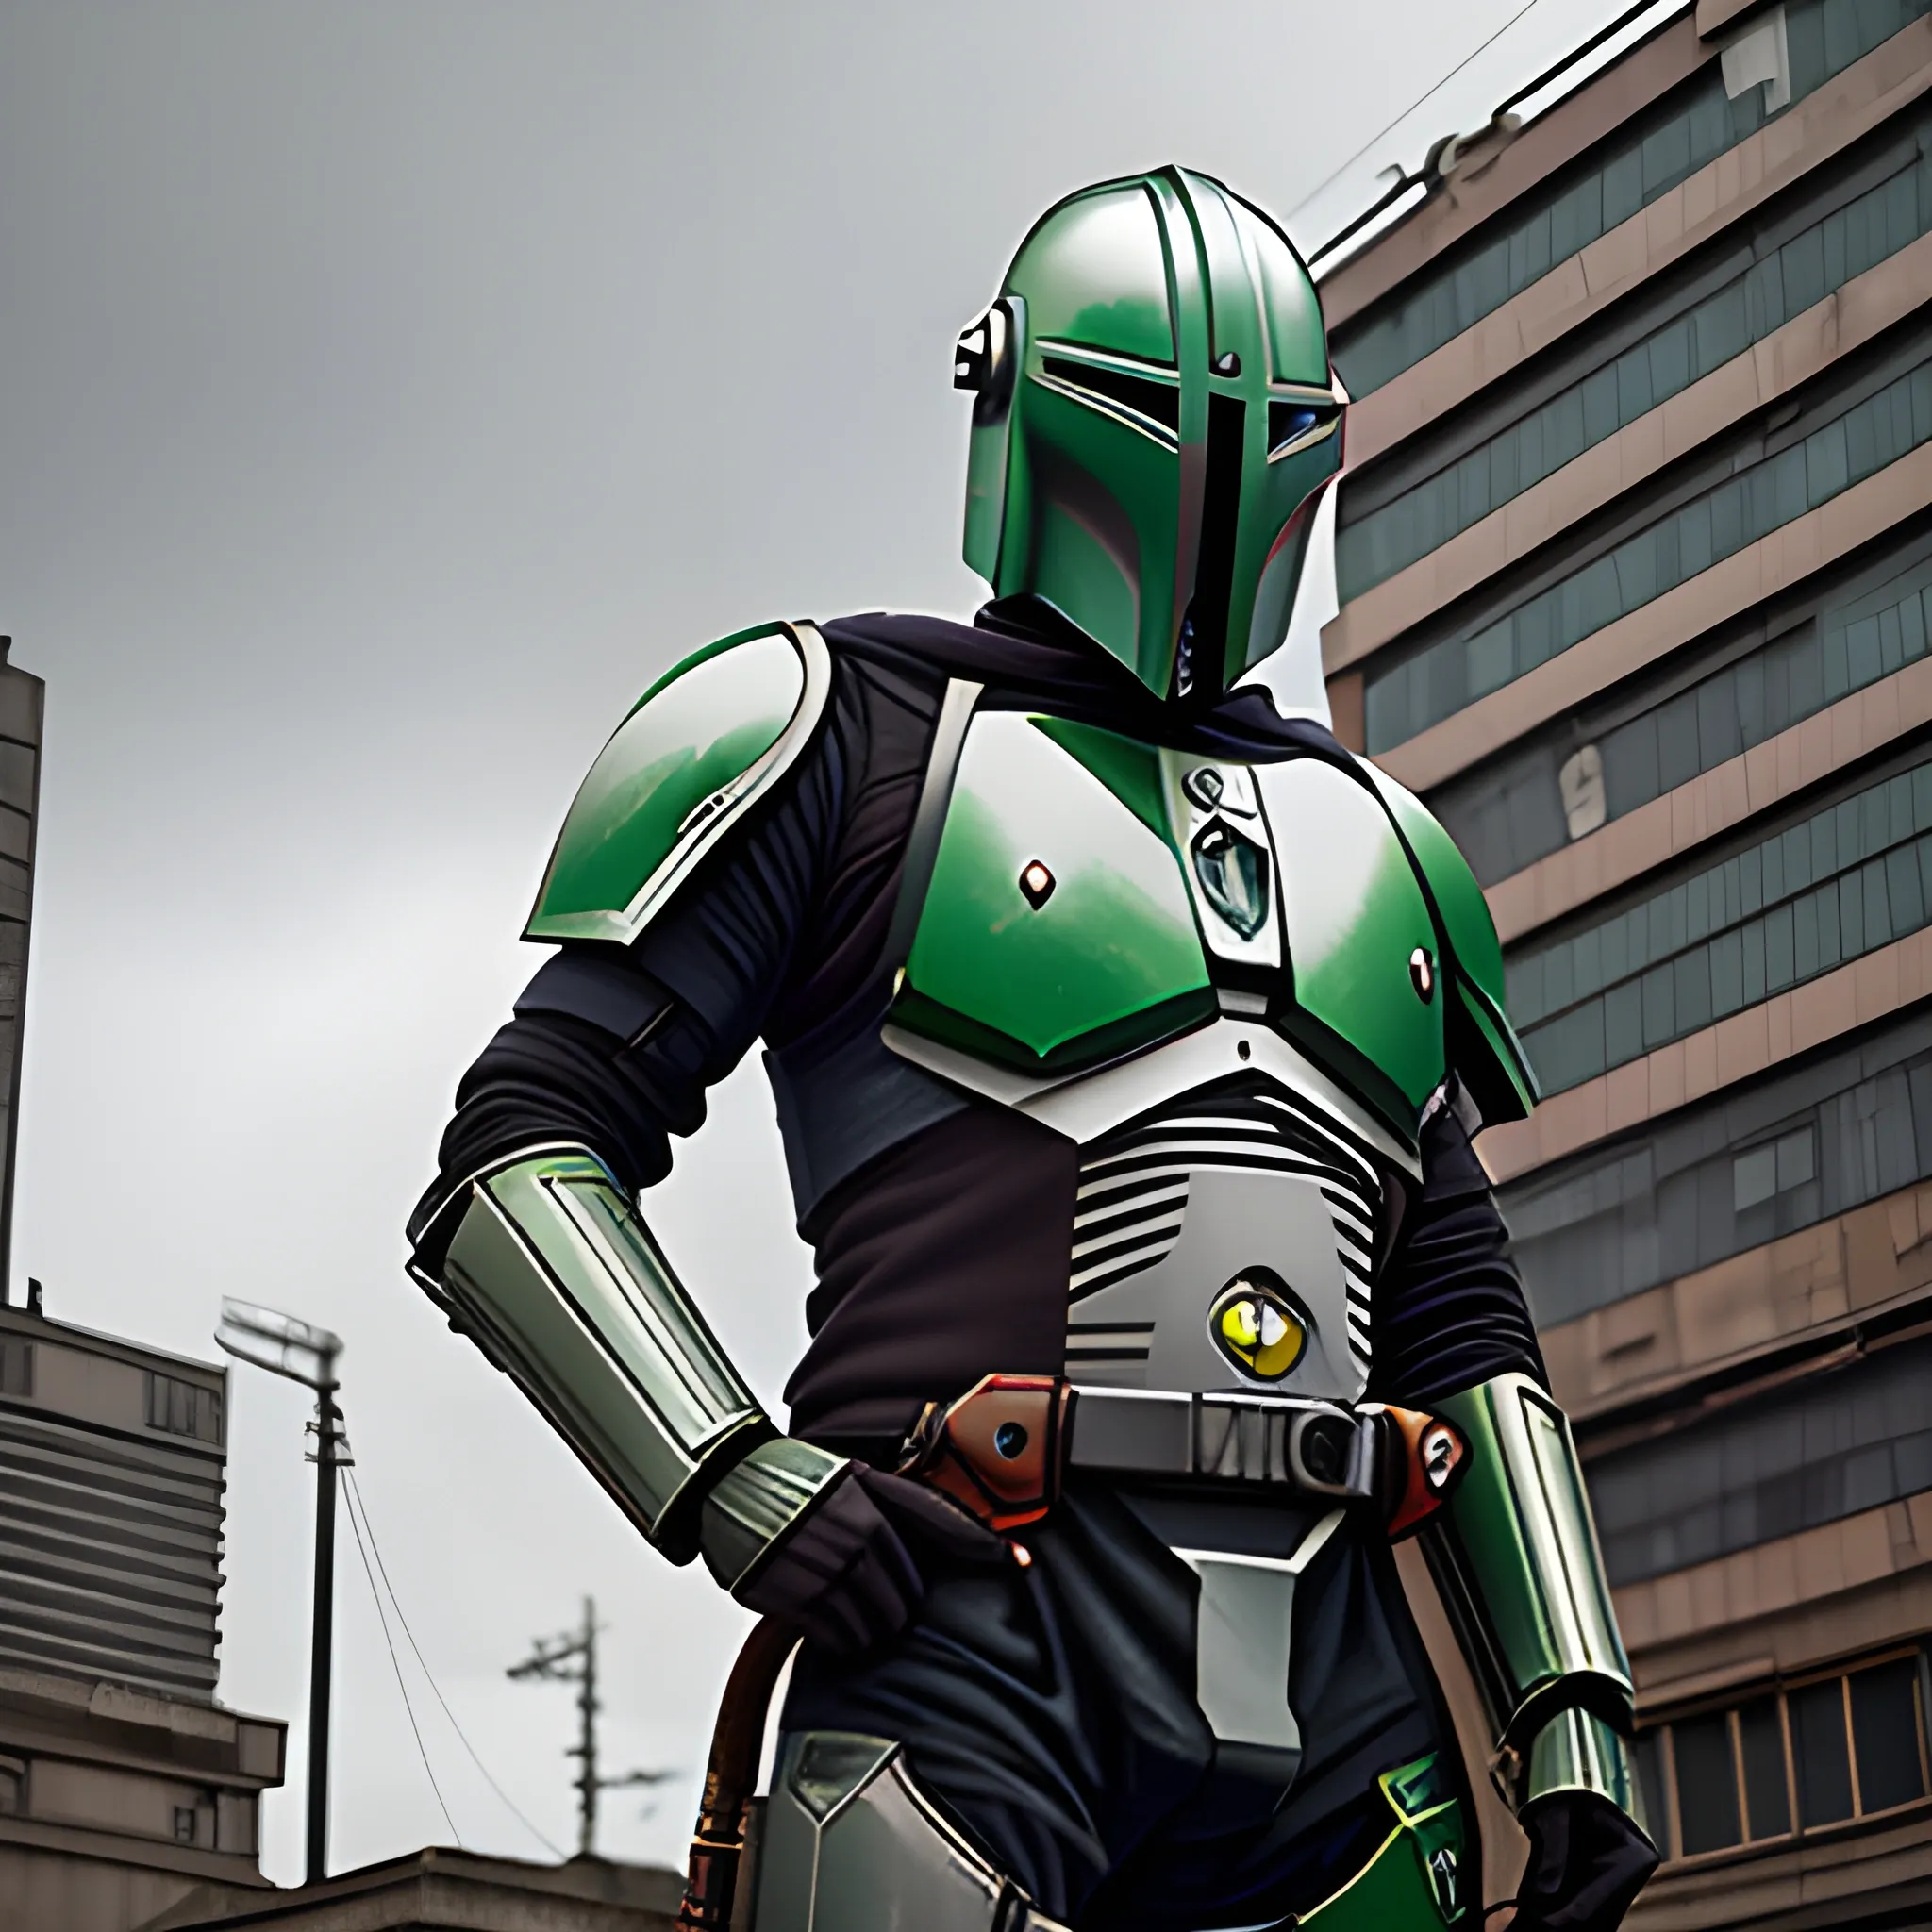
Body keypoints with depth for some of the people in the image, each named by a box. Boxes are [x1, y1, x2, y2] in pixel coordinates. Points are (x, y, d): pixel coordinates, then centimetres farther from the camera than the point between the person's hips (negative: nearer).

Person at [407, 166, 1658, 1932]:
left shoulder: (1372, 846, 24)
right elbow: (521, 1159, 2)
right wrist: (736, 1485, -13)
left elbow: (1461, 1326, 25)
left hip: (1337, 1690, 5)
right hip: (984, 1657, -5)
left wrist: (1572, 1719, 13)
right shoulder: (856, 736, 8)